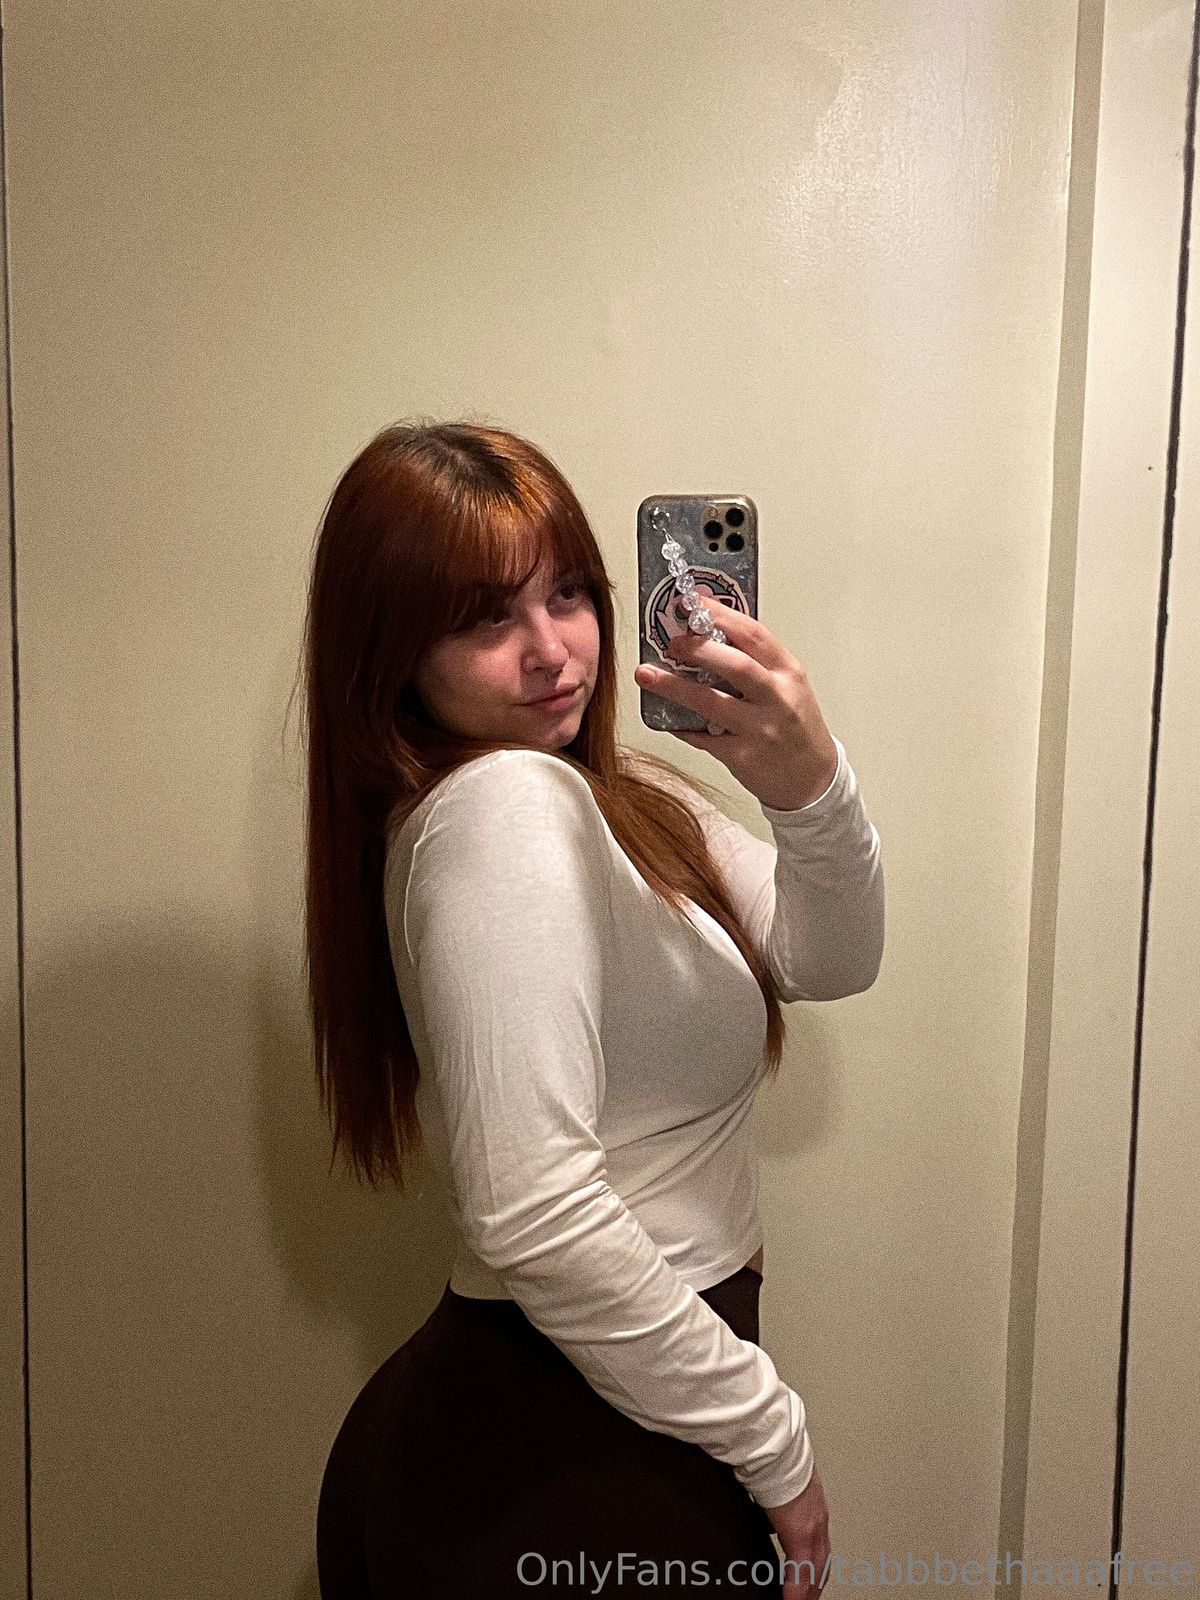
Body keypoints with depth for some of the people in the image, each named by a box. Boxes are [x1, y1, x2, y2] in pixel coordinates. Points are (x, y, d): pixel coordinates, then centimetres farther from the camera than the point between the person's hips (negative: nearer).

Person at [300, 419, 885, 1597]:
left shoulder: (612, 790, 6)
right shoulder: (504, 805, -23)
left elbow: (828, 962, -1)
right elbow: (532, 1212, -30)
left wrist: (813, 789, -21)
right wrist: (776, 1445, -18)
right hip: (570, 1468, -8)